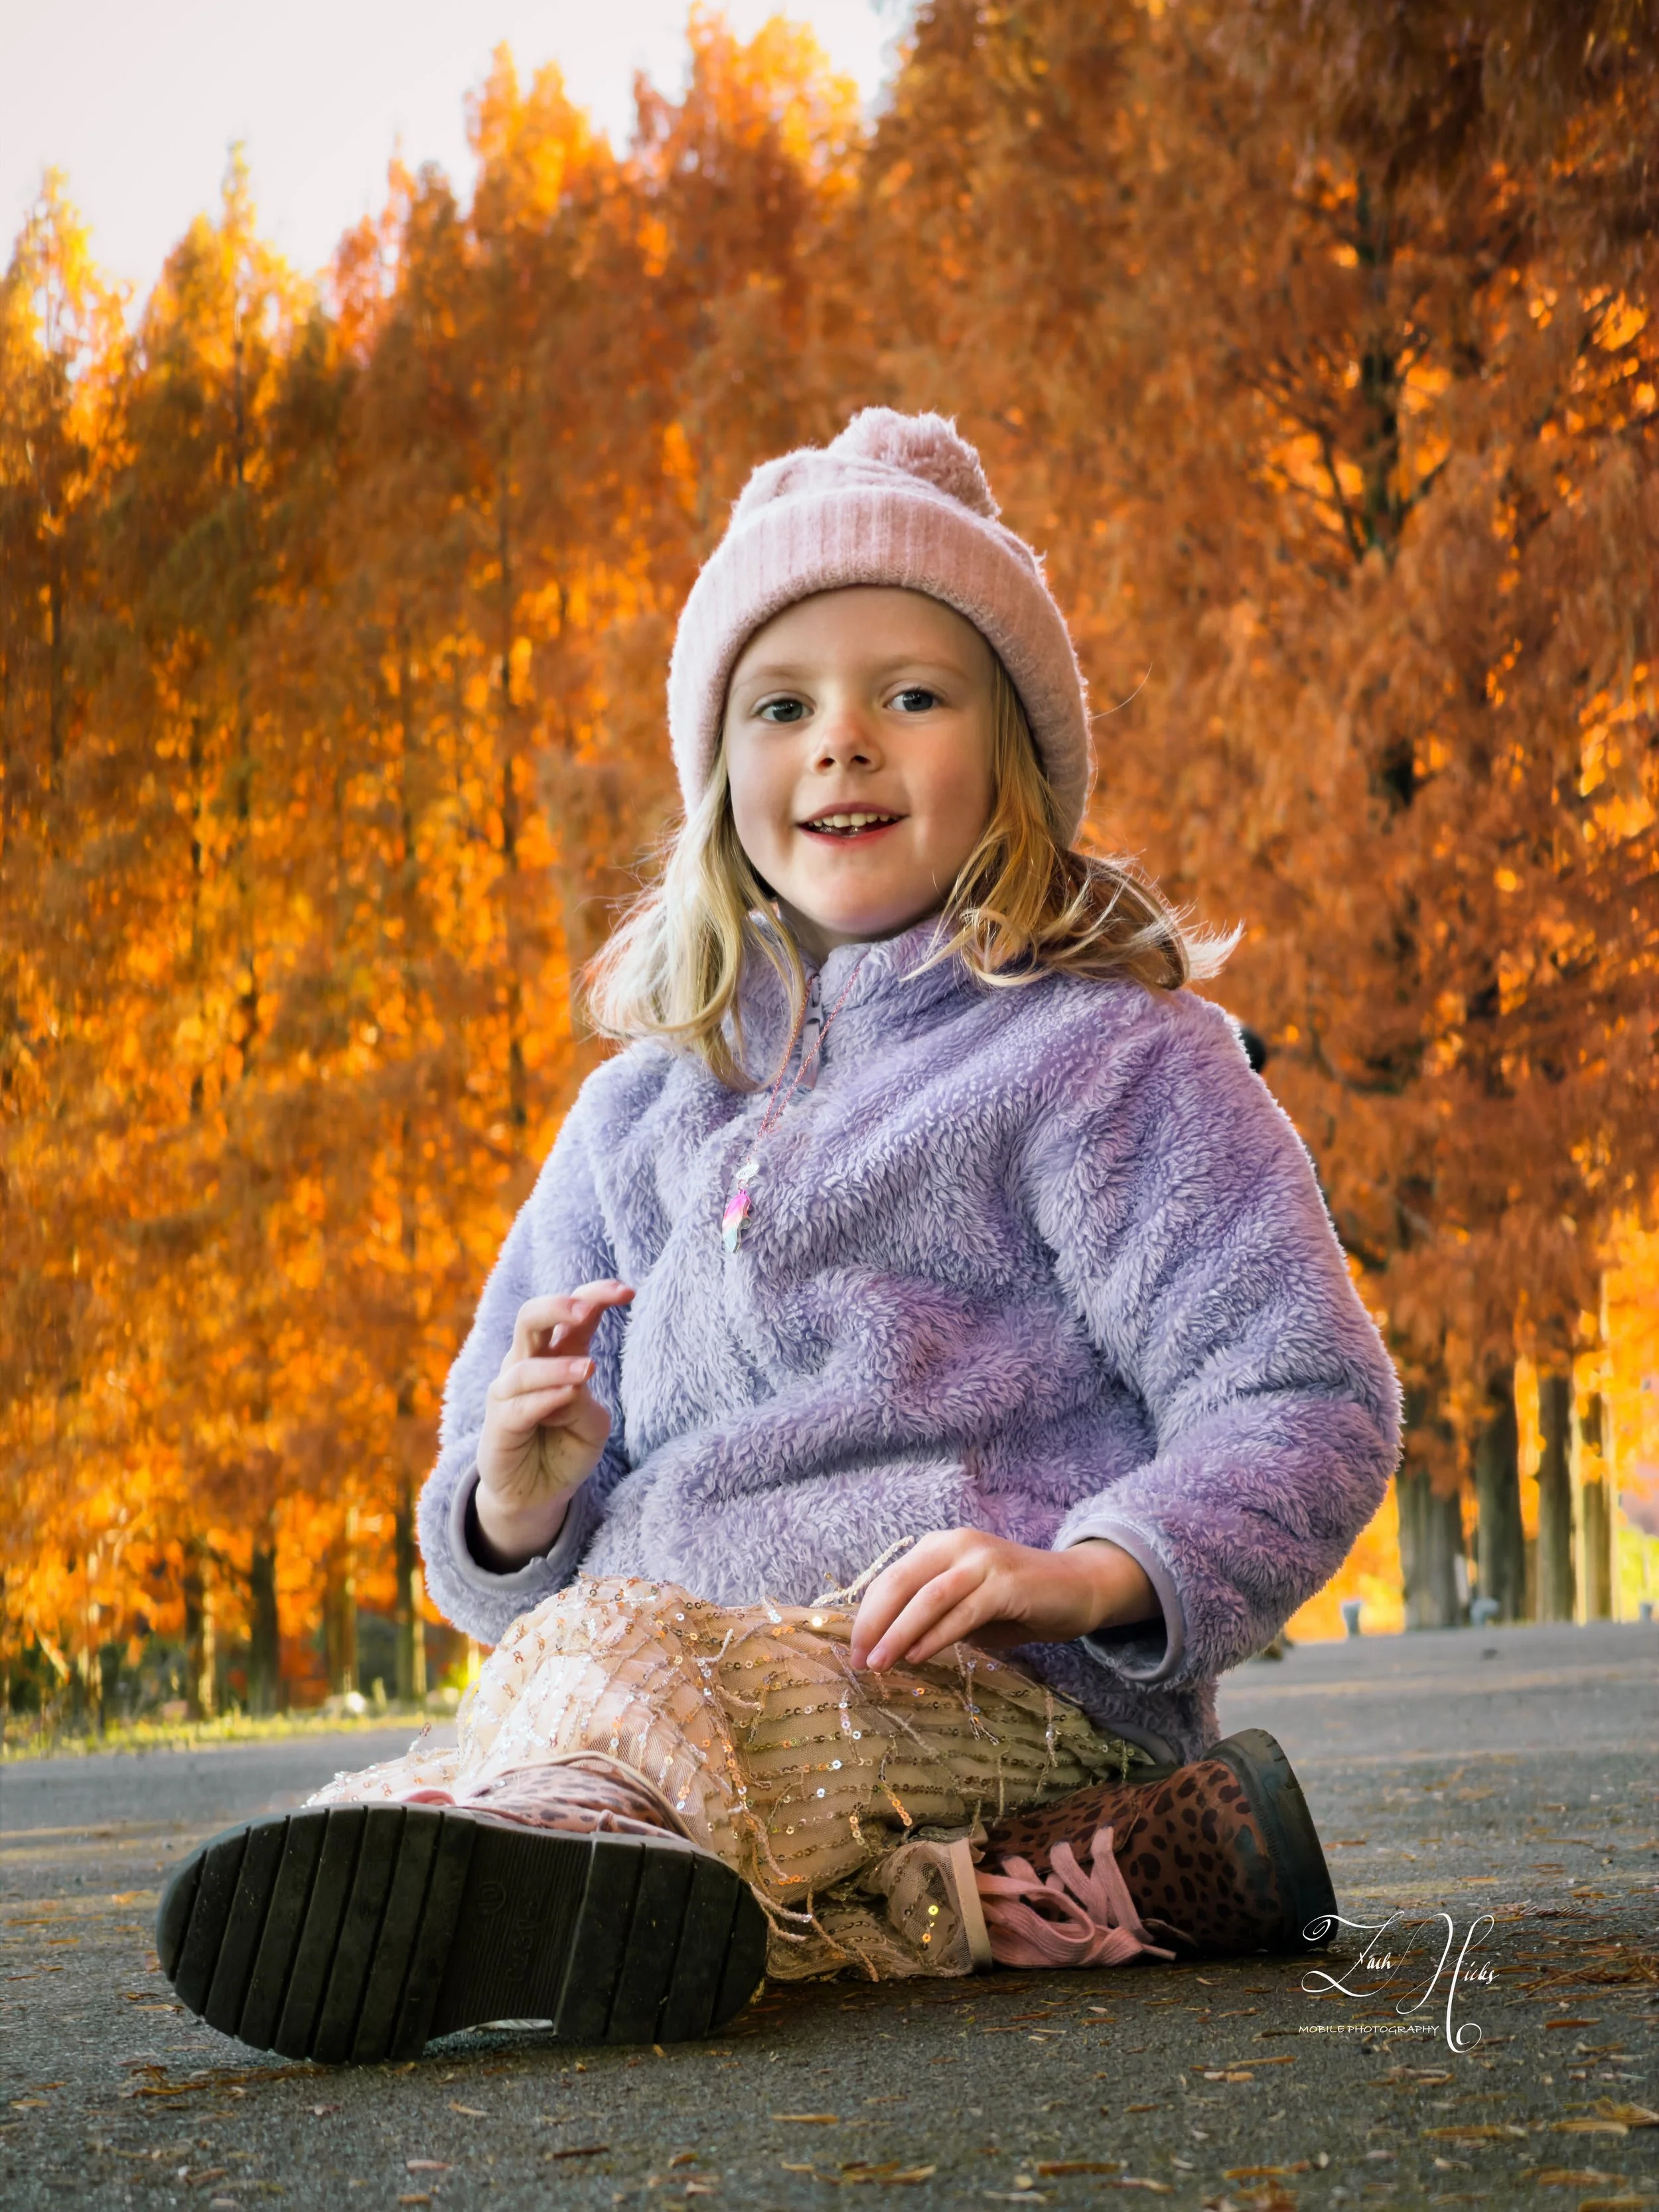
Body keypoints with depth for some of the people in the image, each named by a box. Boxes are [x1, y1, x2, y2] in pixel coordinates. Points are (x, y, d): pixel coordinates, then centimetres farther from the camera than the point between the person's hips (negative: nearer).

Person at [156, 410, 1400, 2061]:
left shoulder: (1101, 1057, 8)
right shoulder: (640, 1117, 24)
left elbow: (1307, 1407, -1)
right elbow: (497, 1555, 26)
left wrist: (1083, 1572, -19)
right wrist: (514, 1500, 0)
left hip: (1003, 1681, -6)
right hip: (718, 1677, 6)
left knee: (622, 1659, -37)